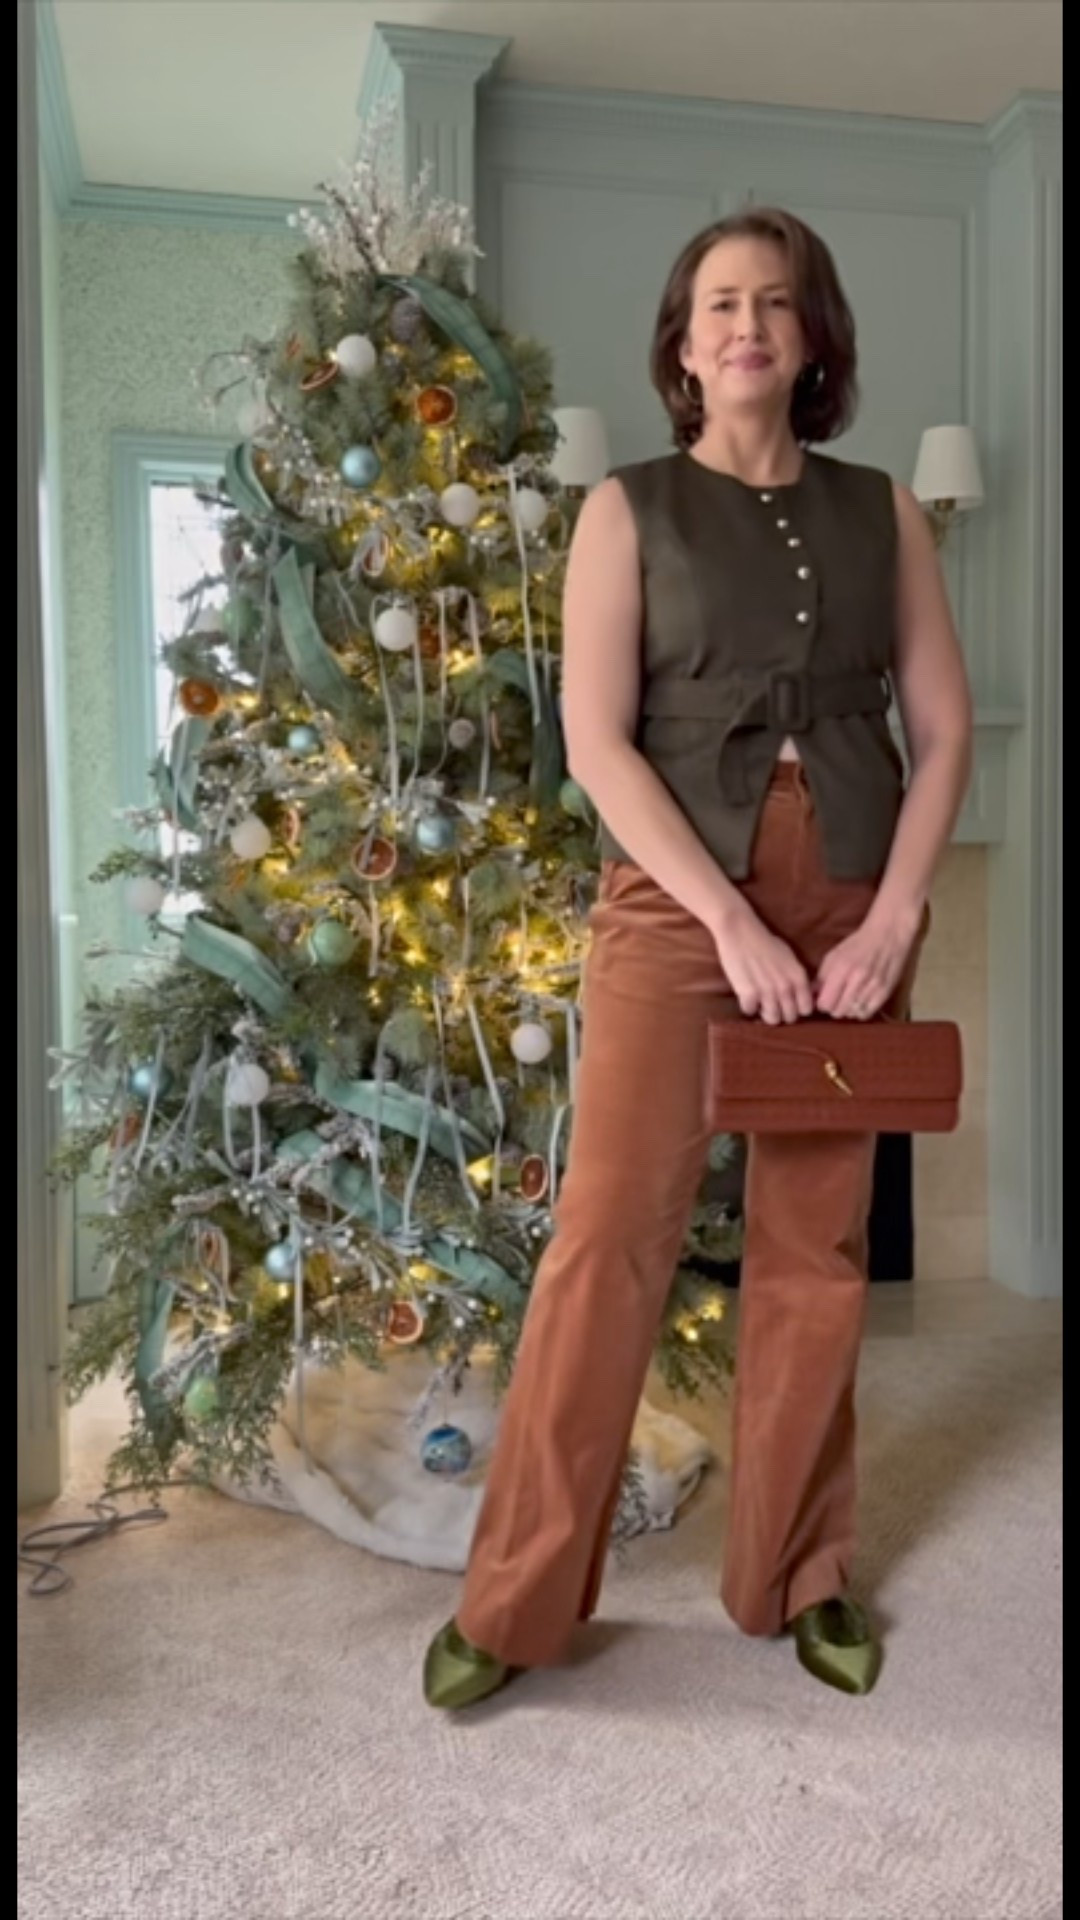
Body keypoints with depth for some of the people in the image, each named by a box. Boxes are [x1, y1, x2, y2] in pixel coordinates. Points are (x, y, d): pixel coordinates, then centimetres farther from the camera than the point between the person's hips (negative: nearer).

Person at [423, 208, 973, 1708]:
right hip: (677, 898, -2)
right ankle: (518, 1596, 12)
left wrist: (892, 919, -7)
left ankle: (803, 1573, 26)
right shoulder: (629, 509, 3)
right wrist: (730, 919, -15)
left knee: (818, 1248, 9)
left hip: (850, 906, 3)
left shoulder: (883, 512, 11)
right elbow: (597, 740, -7)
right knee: (611, 1234, -4)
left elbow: (944, 727, 6)